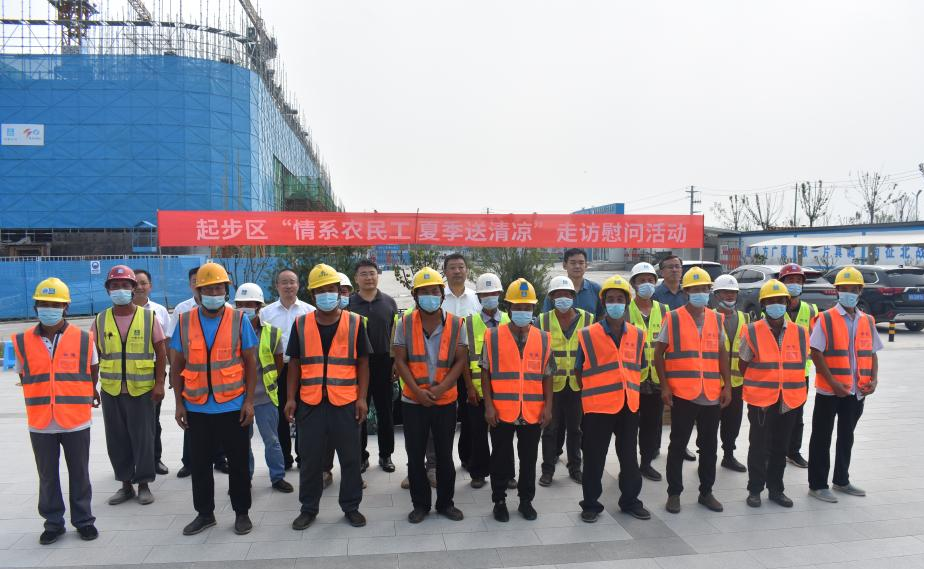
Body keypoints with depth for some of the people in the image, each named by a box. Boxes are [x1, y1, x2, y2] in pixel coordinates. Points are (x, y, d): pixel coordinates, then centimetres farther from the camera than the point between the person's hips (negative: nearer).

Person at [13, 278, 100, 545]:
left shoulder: (83, 339, -5)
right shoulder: (22, 342, -1)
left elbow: (93, 370, 12)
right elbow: (23, 377, 12)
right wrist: (42, 397, 11)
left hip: (76, 421, -1)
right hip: (40, 423, 1)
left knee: (79, 474, 11)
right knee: (47, 476, 13)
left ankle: (83, 520, 26)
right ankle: (53, 523, 29)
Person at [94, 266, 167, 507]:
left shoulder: (148, 317, -1)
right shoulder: (100, 321, 5)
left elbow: (161, 352, -1)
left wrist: (159, 383, -7)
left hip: (143, 389, -3)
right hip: (111, 390, 3)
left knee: (143, 438, 3)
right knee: (117, 440, 10)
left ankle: (144, 484, 18)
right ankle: (126, 484, 25)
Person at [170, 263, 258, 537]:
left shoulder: (239, 320, -3)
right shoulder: (185, 321, 2)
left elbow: (250, 363, 0)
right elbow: (177, 365, 7)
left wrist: (249, 401, -6)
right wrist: (179, 403, 2)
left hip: (233, 407, -2)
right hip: (197, 408, 2)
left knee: (238, 462, 9)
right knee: (199, 463, 13)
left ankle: (241, 512, 25)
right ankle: (204, 513, 31)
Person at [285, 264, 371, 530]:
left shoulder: (355, 322, 1)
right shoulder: (301, 324, 5)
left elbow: (362, 363, 2)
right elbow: (294, 364, 8)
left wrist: (362, 398, -4)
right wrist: (291, 398, 2)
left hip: (345, 403, -1)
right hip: (310, 403, 1)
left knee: (350, 457, 8)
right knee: (310, 458, 11)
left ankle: (351, 507, 25)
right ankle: (309, 508, 27)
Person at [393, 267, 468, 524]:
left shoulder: (455, 324, -4)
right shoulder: (405, 324, -3)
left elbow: (460, 361, -5)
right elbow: (400, 361, -4)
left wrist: (439, 389, -16)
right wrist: (418, 390, -14)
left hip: (446, 401, 0)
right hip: (413, 401, 1)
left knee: (445, 455, 11)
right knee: (415, 455, 8)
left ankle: (446, 503, 28)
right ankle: (420, 504, 25)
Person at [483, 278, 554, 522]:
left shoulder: (544, 339, 3)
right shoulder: (493, 337, -3)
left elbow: (547, 376, 7)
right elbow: (485, 374, -1)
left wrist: (548, 406, 2)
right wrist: (488, 405, -6)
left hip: (533, 413, 2)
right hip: (501, 411, -2)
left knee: (529, 459, 13)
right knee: (501, 458, 10)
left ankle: (526, 500, 29)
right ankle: (499, 501, 25)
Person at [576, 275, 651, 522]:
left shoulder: (637, 335, 6)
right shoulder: (588, 335, -6)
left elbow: (639, 368, 17)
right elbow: (579, 372, 2)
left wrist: (631, 390, 10)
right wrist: (590, 393, 2)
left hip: (629, 406, 4)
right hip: (598, 407, -3)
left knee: (629, 456, 16)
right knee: (594, 458, 6)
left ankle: (630, 500, 32)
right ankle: (591, 504, 21)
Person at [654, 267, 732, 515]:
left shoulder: (716, 319, 9)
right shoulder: (673, 318, -3)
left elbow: (722, 354, 14)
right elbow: (659, 353, -2)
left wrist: (727, 385, 7)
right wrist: (665, 385, -8)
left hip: (712, 395, 4)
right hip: (682, 394, -4)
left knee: (709, 445, 13)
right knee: (678, 445, 5)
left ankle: (706, 492, 27)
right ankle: (674, 493, 17)